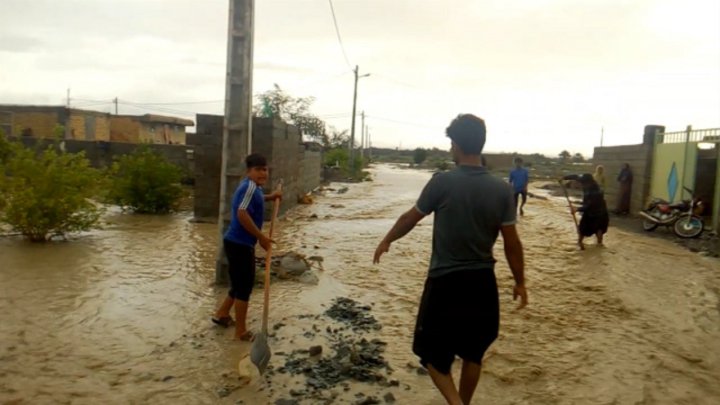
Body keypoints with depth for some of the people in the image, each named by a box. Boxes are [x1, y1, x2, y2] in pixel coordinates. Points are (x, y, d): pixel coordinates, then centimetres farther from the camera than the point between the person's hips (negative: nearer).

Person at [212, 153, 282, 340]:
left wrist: (271, 197, 22)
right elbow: (242, 214, -30)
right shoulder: (250, 186, -19)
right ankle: (241, 331, 10)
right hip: (240, 244, -10)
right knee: (244, 286, -1)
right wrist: (261, 237, -23)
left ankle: (221, 314, 38)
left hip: (240, 243, 10)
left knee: (241, 284, 22)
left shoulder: (252, 186, 12)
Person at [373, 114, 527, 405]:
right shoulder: (501, 190, -4)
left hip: (445, 282, -4)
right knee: (473, 352, 21)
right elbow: (512, 242, 0)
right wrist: (520, 282, 13)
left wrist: (386, 241, 18)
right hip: (482, 282, 4)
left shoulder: (442, 182, -12)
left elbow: (410, 218, 1)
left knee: (433, 353, 12)